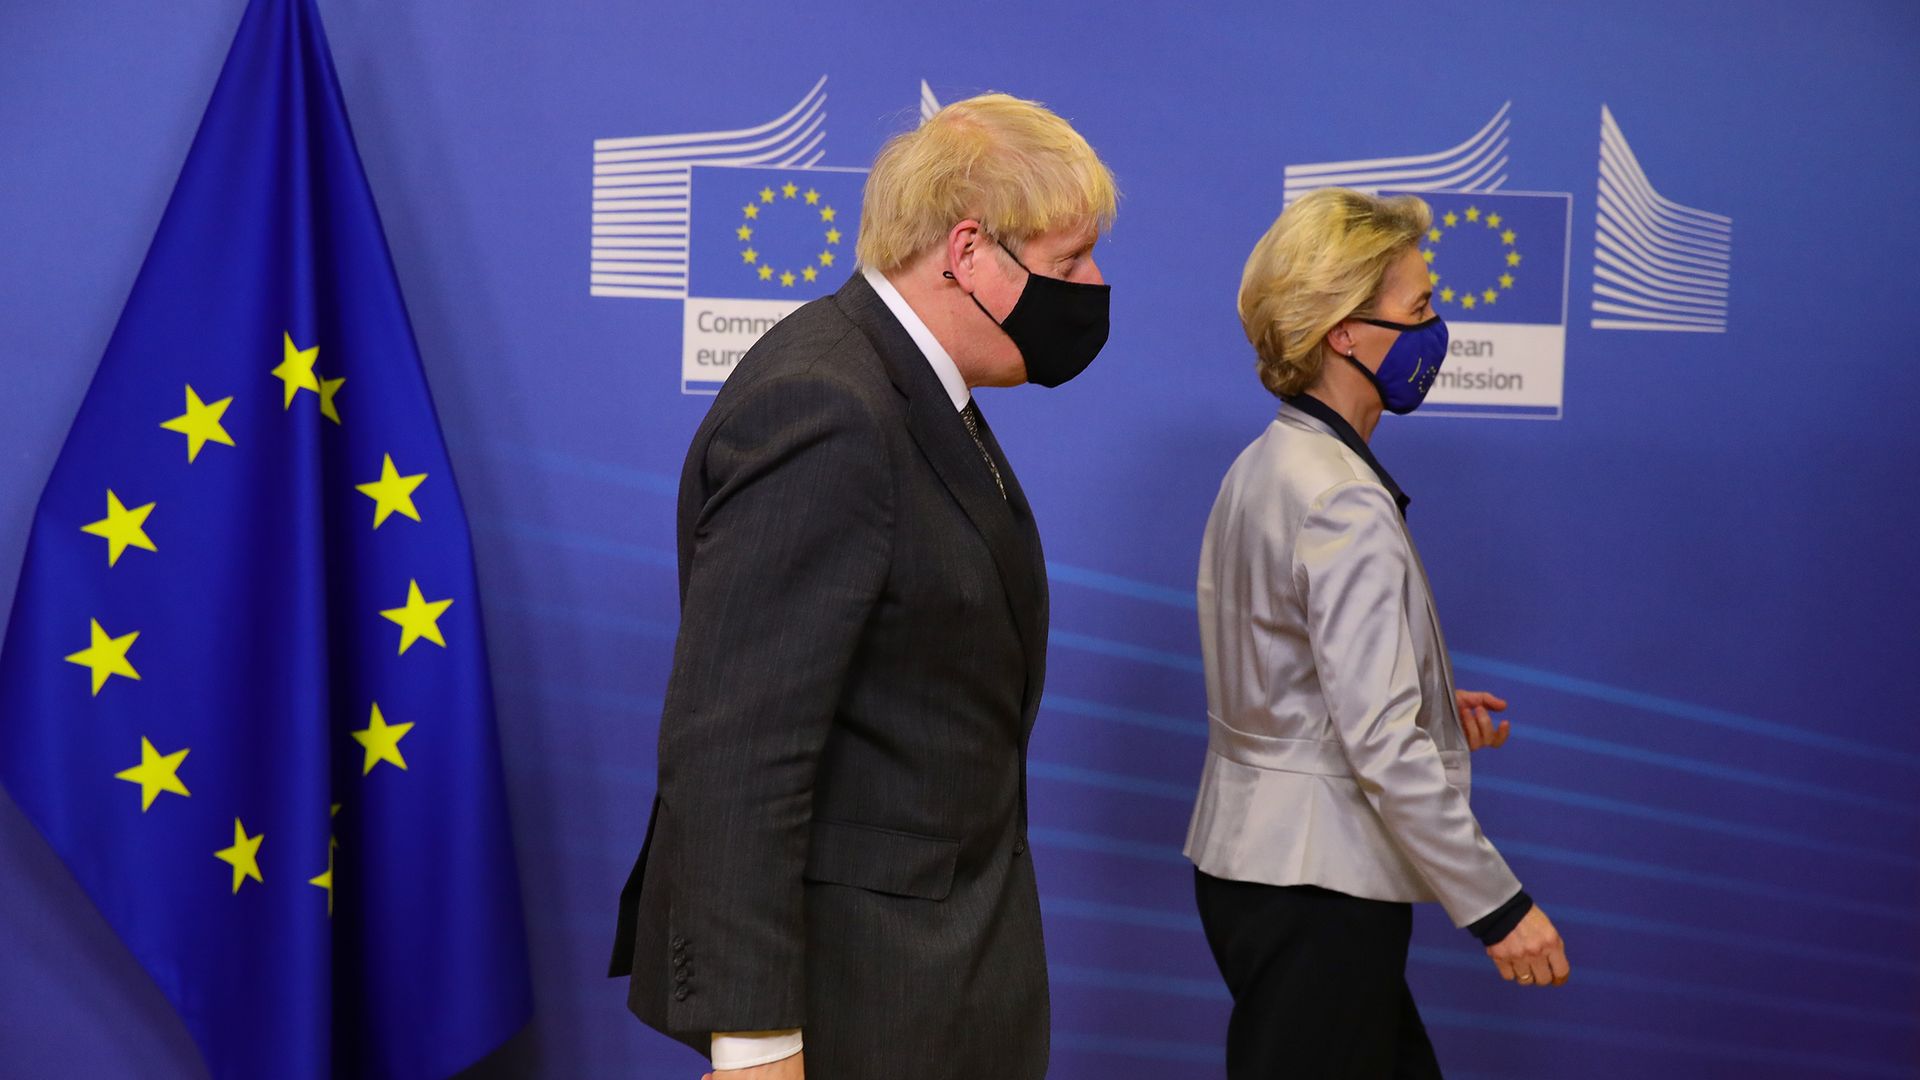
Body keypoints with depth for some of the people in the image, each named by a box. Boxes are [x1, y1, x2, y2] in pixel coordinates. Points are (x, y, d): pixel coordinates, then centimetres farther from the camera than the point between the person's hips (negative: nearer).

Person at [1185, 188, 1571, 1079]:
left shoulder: (1263, 467, 8)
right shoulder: (1347, 503, -21)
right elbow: (1384, 746, -24)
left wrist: (1430, 702, 17)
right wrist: (1497, 906, -18)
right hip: (1317, 882, -9)